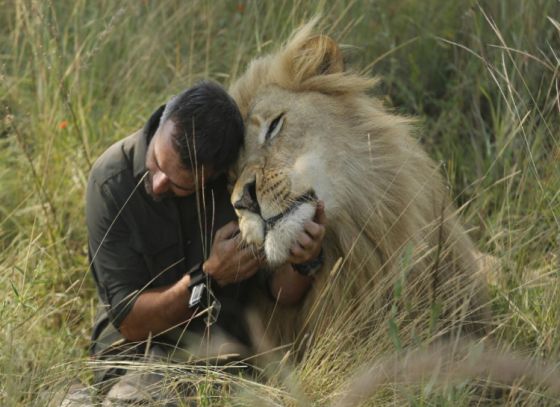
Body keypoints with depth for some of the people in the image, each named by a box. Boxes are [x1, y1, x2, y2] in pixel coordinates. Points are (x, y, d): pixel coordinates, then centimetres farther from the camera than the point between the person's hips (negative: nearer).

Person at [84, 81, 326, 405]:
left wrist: (303, 261, -27)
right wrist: (210, 276, -27)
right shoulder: (111, 181, -16)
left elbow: (283, 293, -4)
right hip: (143, 348, -2)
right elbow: (130, 321, -12)